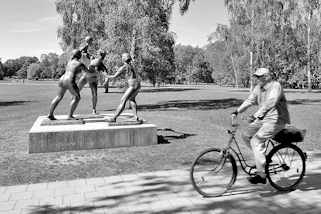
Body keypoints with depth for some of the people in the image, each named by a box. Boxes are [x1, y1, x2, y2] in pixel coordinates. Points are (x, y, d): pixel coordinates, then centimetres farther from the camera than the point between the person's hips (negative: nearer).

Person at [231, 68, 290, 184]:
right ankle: (262, 157, 17)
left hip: (276, 120, -8)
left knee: (256, 140, -21)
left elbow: (271, 102, -30)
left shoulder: (275, 86, -15)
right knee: (246, 135, -1)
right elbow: (249, 100, 6)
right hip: (263, 118, 8)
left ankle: (261, 175, -16)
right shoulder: (258, 87, 9)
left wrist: (258, 114, -41)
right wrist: (237, 111, -7)